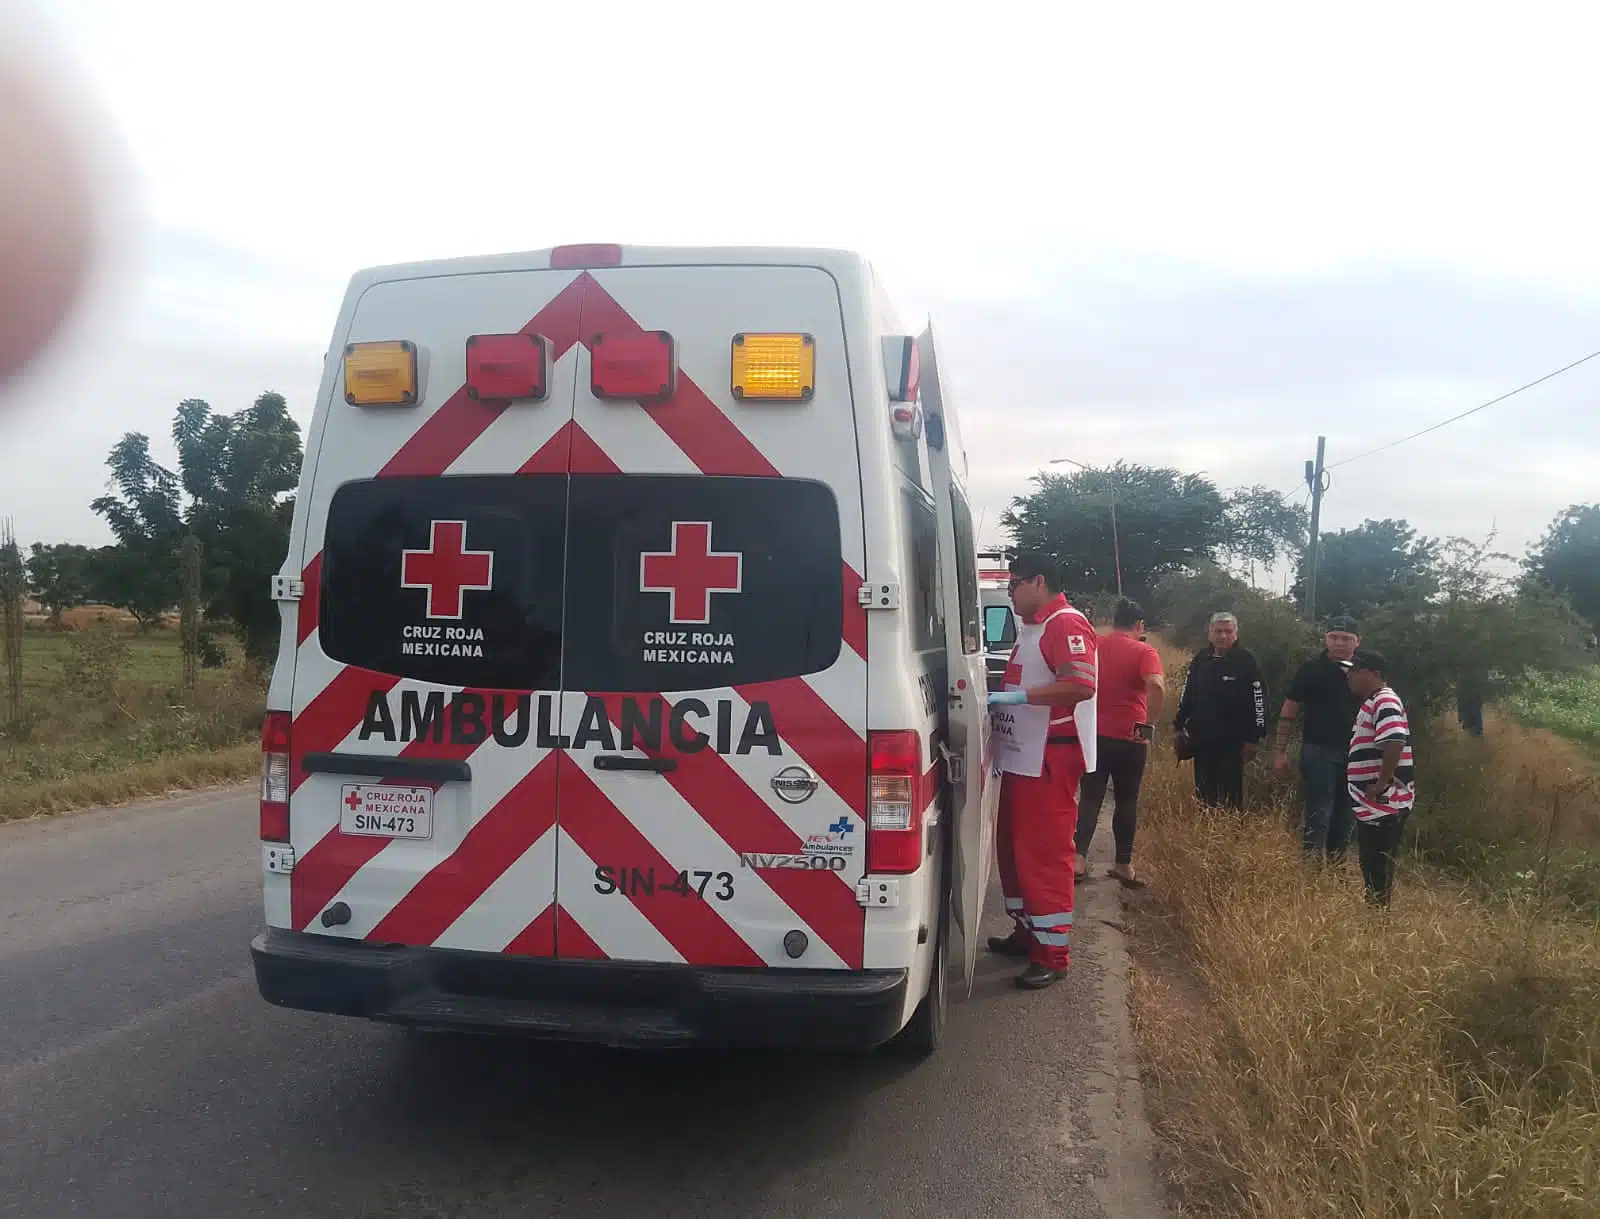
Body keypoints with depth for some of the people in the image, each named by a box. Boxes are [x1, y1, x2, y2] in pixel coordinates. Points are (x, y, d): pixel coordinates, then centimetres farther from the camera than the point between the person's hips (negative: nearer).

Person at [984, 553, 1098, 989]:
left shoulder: (1067, 624, -14)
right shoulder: (1032, 628, 18)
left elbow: (1081, 685, -26)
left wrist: (1019, 697, -28)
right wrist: (1002, 697, 13)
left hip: (1050, 759, -11)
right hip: (1023, 758, 11)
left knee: (1045, 854, -7)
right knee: (1014, 848, 17)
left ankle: (1053, 954, 0)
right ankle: (1027, 932, 29)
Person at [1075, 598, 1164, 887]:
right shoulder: (1144, 652, -8)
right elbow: (1156, 686, -25)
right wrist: (1150, 724, -18)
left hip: (1094, 735, 3)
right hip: (1129, 738, -3)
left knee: (1090, 798, 8)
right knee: (1127, 801, 10)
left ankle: (1079, 859, -3)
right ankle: (1123, 865, 15)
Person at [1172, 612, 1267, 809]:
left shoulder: (1247, 661, -8)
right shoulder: (1201, 658, 6)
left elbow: (1258, 699, -9)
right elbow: (1187, 695, 15)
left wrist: (1253, 739, -10)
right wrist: (1180, 726, 13)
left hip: (1232, 741, -4)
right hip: (1201, 739, 5)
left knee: (1230, 796, 0)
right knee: (1204, 793, 13)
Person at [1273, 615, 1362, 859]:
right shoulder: (1312, 669, -4)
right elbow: (1290, 710, -2)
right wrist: (1282, 751, -7)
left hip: (1354, 754, 4)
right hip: (1318, 751, -4)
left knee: (1346, 816, 12)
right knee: (1318, 814, -6)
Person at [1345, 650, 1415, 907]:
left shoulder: (1385, 701, -15)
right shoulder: (1373, 701, 17)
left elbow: (1395, 742, -30)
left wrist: (1382, 783, -25)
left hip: (1384, 803, -10)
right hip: (1373, 803, 10)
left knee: (1379, 871, -3)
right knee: (1371, 866, 15)